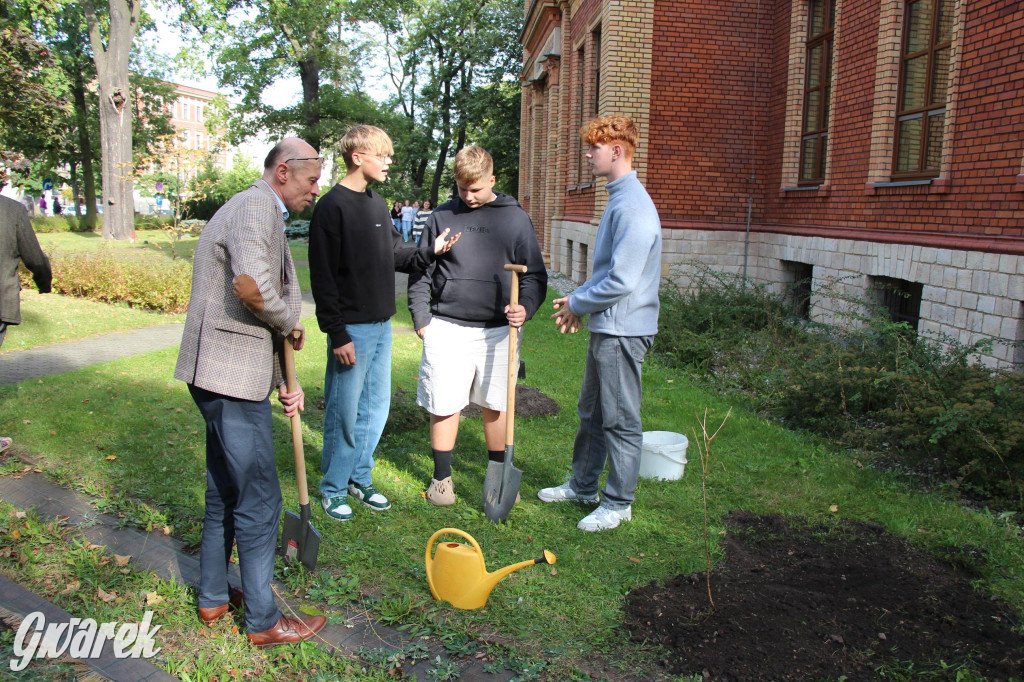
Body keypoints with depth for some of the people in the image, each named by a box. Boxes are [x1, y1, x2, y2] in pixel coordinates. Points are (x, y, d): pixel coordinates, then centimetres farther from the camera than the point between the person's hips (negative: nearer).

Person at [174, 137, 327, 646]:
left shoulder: (264, 214, 21)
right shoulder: (256, 207, -13)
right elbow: (250, 285, -33)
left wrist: (283, 380, 20)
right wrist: (289, 324, -13)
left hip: (224, 375, 11)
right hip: (232, 377, -11)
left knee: (225, 492, 20)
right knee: (258, 499, 0)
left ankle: (213, 598, 36)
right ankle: (263, 620, 14)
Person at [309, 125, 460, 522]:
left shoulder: (378, 205, 13)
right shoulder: (332, 207, -12)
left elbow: (394, 256, 18)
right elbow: (323, 277, -15)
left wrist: (430, 252, 1)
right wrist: (337, 334, -18)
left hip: (381, 325, 8)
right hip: (352, 328, -8)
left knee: (376, 408, 15)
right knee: (344, 413, 2)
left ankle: (360, 479, 30)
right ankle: (333, 489, 19)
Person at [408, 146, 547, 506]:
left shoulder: (516, 217, 5)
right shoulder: (441, 217, 5)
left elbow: (535, 274, 6)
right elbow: (420, 273, 9)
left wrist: (526, 308, -11)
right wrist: (421, 319, 2)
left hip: (498, 329, 0)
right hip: (447, 328, 0)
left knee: (496, 405, 9)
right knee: (444, 405, 4)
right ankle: (442, 477, 22)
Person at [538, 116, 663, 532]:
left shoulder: (633, 206, -20)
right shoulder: (617, 200, 14)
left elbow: (622, 282, -25)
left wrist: (578, 304, -11)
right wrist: (577, 298, 9)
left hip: (623, 331, -10)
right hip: (605, 327, 10)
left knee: (621, 420, 2)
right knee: (591, 412, 20)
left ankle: (618, 503, 16)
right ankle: (583, 485, 36)